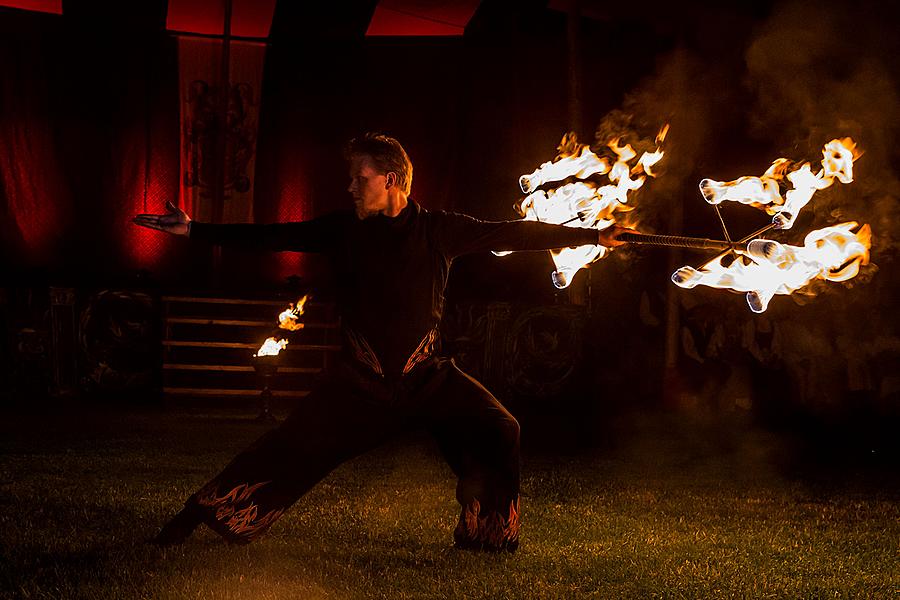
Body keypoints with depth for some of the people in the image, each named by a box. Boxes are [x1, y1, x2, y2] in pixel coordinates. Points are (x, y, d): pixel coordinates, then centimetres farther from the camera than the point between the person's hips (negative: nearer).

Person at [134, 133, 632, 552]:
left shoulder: (437, 230, -3)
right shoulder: (343, 229, 1)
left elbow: (513, 233, -3)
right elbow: (271, 236, 4)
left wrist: (593, 236, -5)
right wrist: (195, 230, 2)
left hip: (427, 375, 0)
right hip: (361, 377, 0)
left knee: (499, 433, -16)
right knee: (289, 450, -9)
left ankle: (483, 536, 6)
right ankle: (194, 520, 2)